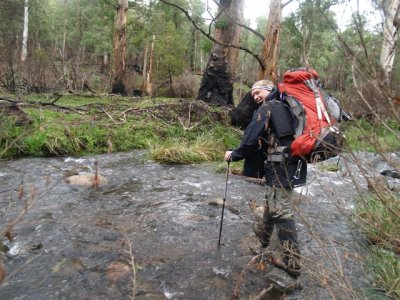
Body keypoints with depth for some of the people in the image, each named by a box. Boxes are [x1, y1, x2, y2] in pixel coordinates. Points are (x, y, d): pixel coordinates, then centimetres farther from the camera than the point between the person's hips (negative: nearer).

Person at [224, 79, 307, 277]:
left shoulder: (266, 108, -6)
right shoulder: (285, 107, 16)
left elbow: (251, 139, -11)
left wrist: (234, 155, 2)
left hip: (279, 165, -8)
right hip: (292, 163, 8)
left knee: (281, 210, -5)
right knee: (273, 199, 25)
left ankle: (291, 261, -2)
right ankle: (264, 232, 47)